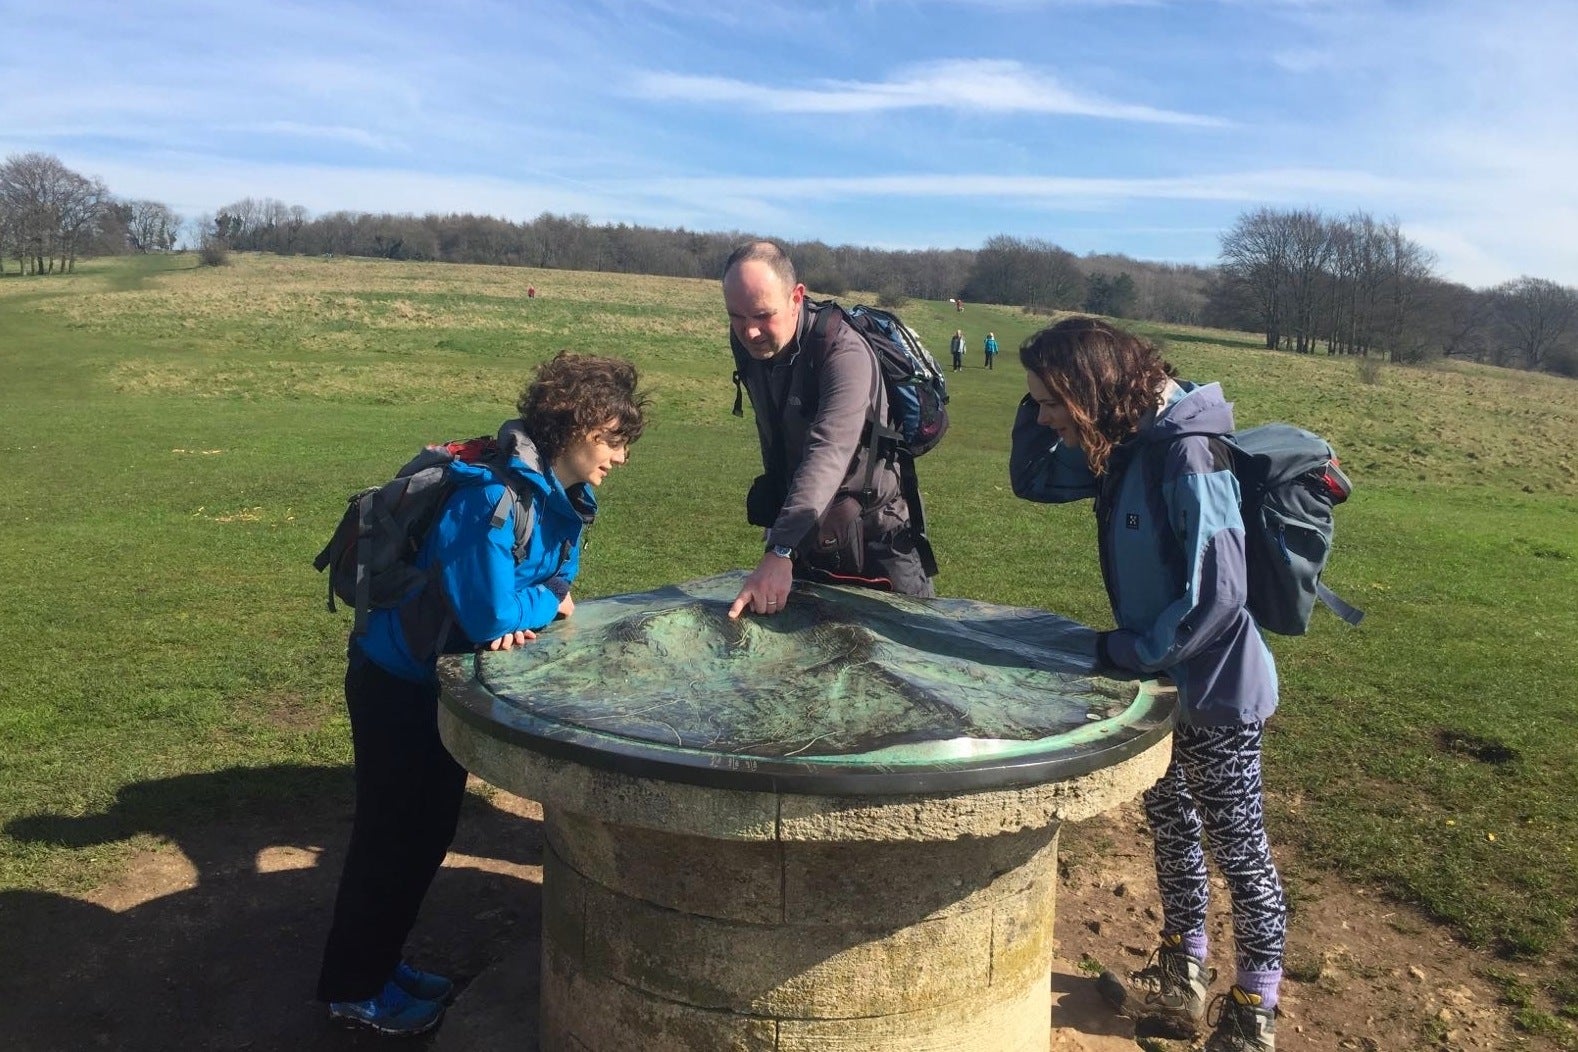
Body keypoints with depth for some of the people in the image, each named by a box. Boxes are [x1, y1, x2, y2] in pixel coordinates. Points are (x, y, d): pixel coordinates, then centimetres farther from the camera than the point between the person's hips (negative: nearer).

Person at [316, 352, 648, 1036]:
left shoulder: (564, 501, -1)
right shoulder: (496, 496, -30)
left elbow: (554, 585, 3)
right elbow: (492, 612, -34)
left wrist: (524, 615, -18)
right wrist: (547, 604, -15)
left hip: (444, 680, 9)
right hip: (397, 683, -8)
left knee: (431, 829, 17)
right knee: (391, 836, 5)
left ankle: (380, 962, 35)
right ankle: (353, 989, 24)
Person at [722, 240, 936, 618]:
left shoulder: (845, 353, -28)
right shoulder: (745, 342, -5)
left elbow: (828, 455, -42)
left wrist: (780, 552, -53)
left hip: (875, 536, -6)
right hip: (799, 530, 6)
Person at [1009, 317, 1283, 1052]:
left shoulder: (1188, 453, -27)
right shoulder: (1125, 443, -1)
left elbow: (1214, 596, -29)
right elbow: (1032, 480, 11)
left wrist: (1122, 654, -19)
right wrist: (1041, 403, -5)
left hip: (1213, 687, -9)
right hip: (1160, 675, 9)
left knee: (1239, 851, 8)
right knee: (1170, 826, 21)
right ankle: (1183, 975, 41)